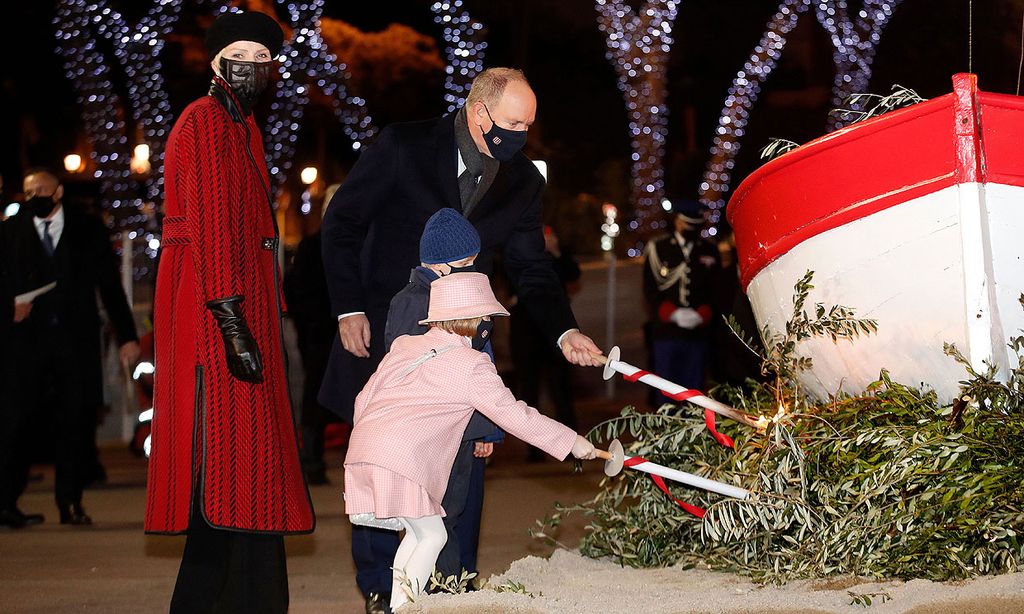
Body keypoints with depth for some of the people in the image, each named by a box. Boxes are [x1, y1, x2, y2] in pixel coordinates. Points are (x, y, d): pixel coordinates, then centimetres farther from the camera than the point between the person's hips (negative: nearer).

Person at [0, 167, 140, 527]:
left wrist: (127, 336, 5)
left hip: (76, 339, 0)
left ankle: (70, 503, 11)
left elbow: (110, 285, 10)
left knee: (76, 421, 1)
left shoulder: (89, 230, 10)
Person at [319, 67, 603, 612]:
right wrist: (349, 309, -7)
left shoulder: (523, 182, 1)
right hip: (382, 330, -3)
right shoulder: (403, 147, -9)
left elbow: (532, 271, 5)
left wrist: (563, 331, -13)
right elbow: (342, 222, -3)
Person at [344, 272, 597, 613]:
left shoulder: (404, 345, 19)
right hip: (402, 459, -8)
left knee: (417, 533, 18)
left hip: (362, 447, 8)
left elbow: (364, 398, 21)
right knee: (431, 536, 2)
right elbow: (516, 416, 2)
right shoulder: (472, 367, -1)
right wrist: (572, 442, 9)